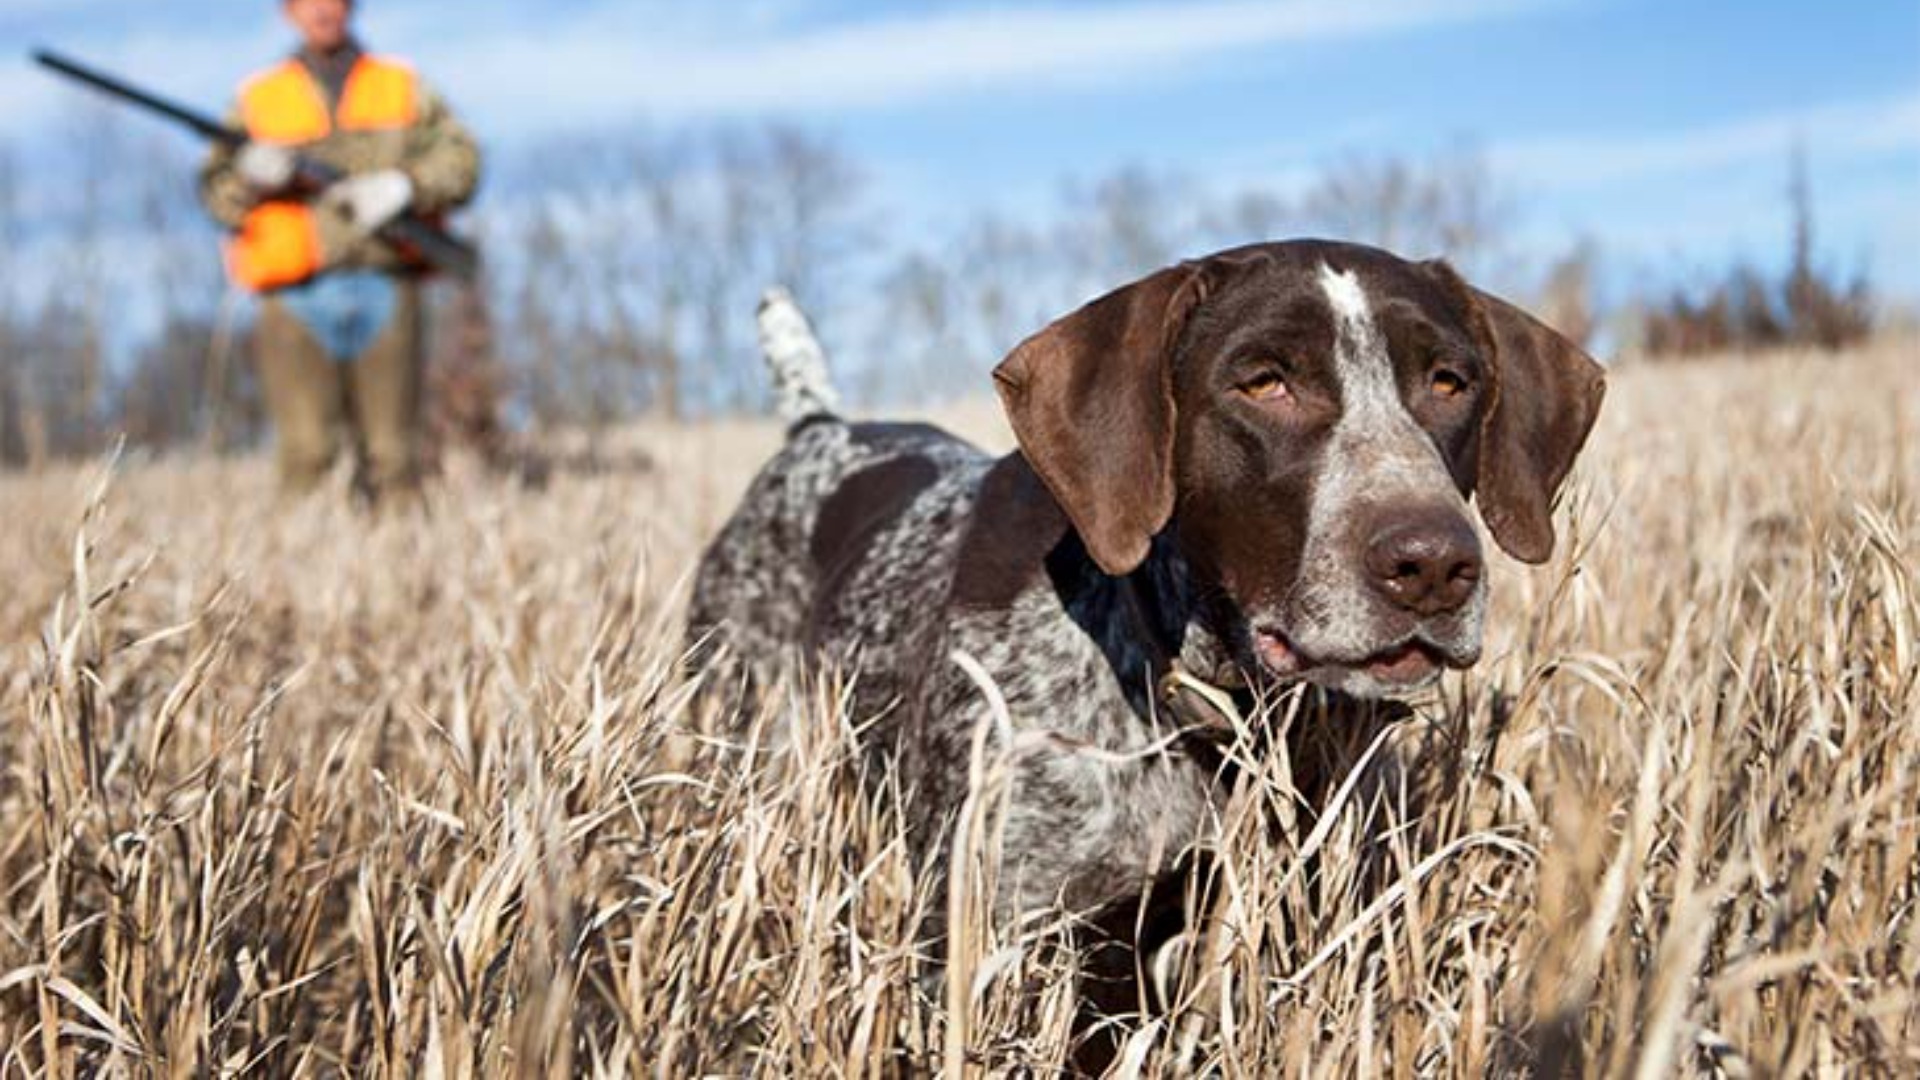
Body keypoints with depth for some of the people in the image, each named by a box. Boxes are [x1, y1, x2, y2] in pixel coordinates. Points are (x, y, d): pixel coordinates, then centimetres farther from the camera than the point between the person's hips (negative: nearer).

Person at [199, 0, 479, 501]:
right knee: (306, 454, -12)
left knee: (391, 458, 1)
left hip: (386, 294, 1)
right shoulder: (257, 99, 14)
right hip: (299, 297, -1)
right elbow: (217, 194, 9)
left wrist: (402, 186, -10)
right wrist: (252, 174, -13)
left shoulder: (403, 87, 17)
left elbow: (459, 158, 7)